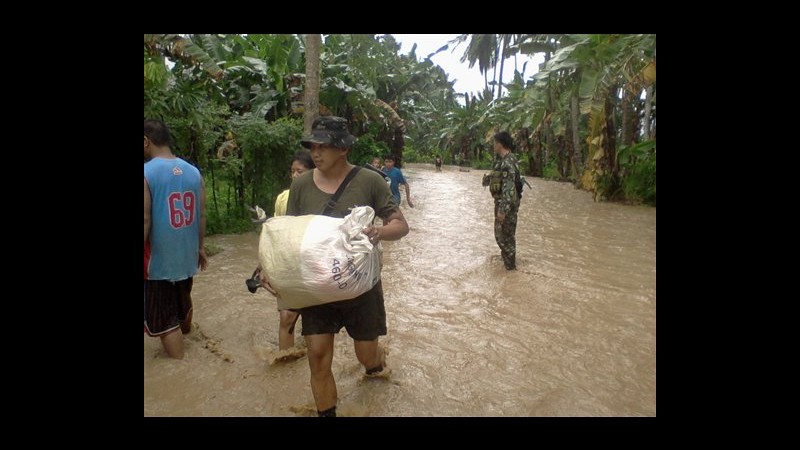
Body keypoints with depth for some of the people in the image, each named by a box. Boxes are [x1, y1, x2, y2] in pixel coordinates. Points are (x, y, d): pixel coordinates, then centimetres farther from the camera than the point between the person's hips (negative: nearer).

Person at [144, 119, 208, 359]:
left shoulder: (147, 173, -16)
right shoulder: (193, 171, 1)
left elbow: (145, 221, -18)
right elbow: (202, 216, 5)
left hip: (158, 259, -6)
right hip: (187, 254, 6)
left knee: (163, 319, 7)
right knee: (182, 303, 29)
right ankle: (184, 334, 53)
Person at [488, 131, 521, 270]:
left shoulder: (508, 162, -23)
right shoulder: (501, 160, 8)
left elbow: (509, 188, -27)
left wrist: (502, 209, -27)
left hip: (507, 204, -10)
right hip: (501, 201, 10)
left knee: (505, 234, 0)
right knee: (500, 232, 23)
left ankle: (510, 264, 12)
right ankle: (507, 256, 41)